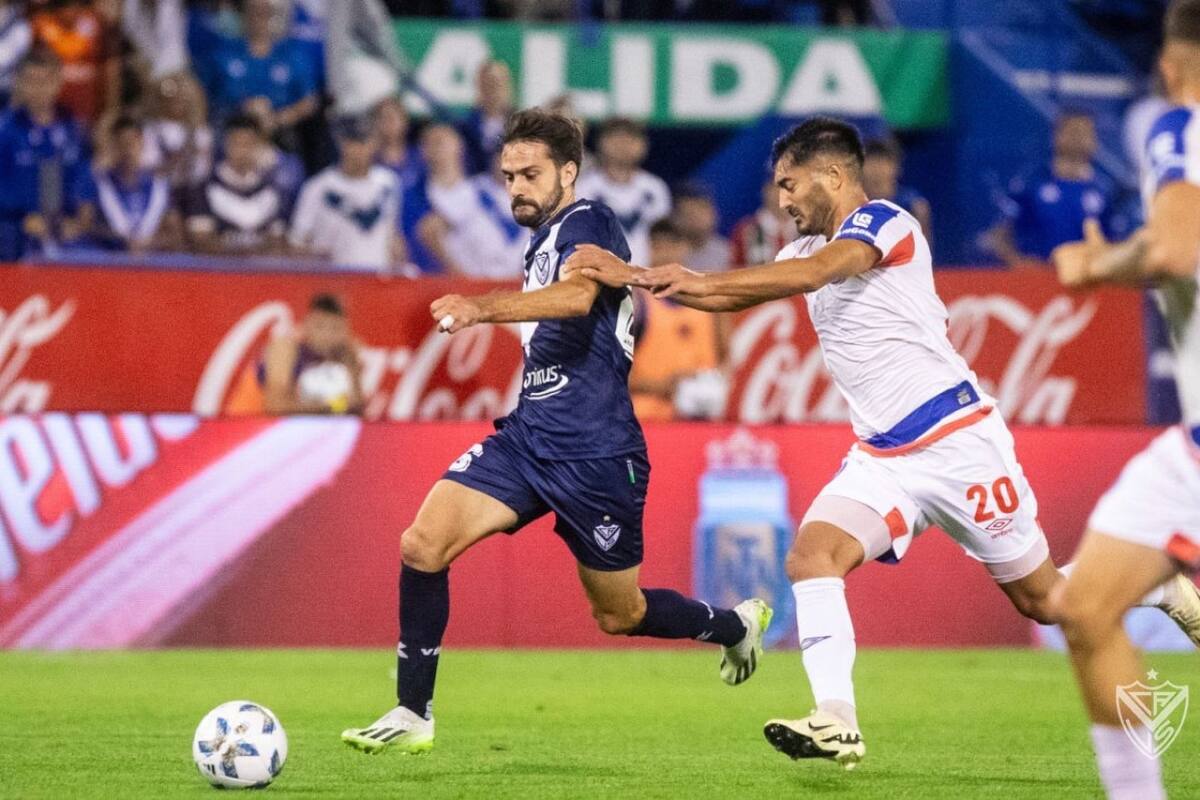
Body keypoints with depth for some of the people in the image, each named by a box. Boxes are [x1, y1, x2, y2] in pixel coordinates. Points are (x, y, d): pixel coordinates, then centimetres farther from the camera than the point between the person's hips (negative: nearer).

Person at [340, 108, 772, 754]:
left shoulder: (587, 224, -11)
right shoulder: (544, 240, 16)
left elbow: (578, 295, -34)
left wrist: (485, 308, -47)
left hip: (594, 452, -8)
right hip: (527, 436, 8)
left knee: (619, 614, 9)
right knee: (423, 544, -14)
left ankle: (733, 625, 39)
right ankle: (412, 715, -8)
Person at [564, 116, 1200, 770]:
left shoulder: (882, 222, -12)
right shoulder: (813, 247, 14)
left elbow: (815, 272, -29)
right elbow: (736, 297, 15)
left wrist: (705, 280, -37)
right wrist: (633, 276, 3)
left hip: (956, 440, -7)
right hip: (882, 458, 7)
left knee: (1043, 599, 1)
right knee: (810, 554, -19)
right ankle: (837, 724, -25)